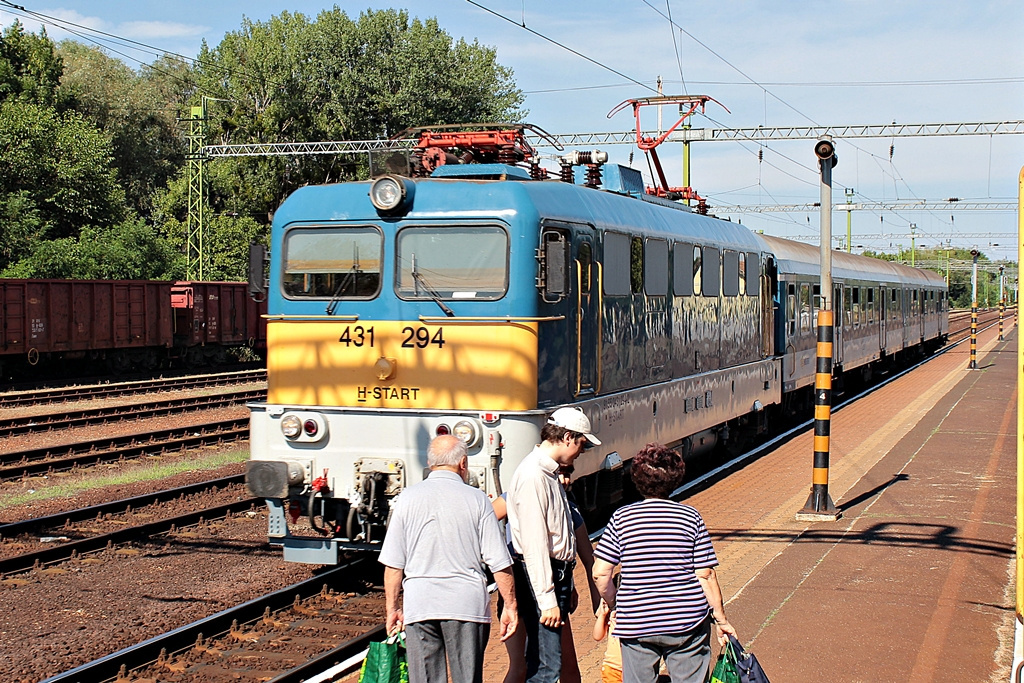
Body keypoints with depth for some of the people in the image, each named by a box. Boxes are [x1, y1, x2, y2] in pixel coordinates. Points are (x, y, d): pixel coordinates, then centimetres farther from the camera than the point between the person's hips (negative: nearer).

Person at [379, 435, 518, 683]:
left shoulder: (407, 498, 3)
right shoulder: (476, 499, -1)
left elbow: (393, 563, 3)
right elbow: (499, 562, -2)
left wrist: (393, 607, 13)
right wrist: (510, 606, 7)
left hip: (418, 604, 1)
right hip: (466, 605, -1)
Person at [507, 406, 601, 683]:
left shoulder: (549, 472, 15)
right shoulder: (533, 476, -18)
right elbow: (534, 544, -22)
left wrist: (565, 586, 22)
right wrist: (547, 601, -23)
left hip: (557, 572, 10)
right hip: (540, 576, -10)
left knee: (545, 660, 14)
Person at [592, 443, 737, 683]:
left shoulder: (621, 518, -2)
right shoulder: (691, 517, -3)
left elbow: (600, 574, -5)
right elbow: (706, 575, -4)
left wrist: (614, 605, 13)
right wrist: (721, 619, 6)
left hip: (636, 625, 0)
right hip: (687, 622, 0)